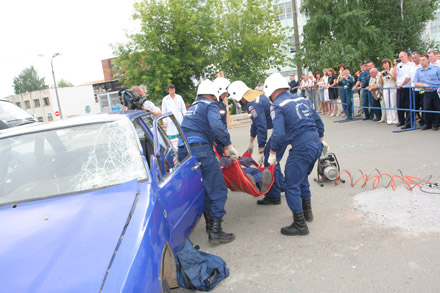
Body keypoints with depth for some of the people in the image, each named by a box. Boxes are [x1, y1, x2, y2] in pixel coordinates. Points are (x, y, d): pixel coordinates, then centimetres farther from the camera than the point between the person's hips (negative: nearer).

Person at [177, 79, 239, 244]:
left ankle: (210, 223, 31)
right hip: (200, 150, -8)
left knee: (204, 188, 22)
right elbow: (217, 126, -17)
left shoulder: (193, 106, 29)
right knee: (218, 190, -3)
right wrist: (229, 145, -8)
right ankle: (215, 231, -4)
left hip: (183, 151, 9)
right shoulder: (210, 105, 3)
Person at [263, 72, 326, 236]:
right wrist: (321, 139, 32)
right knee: (302, 178, 27)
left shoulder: (277, 106, -9)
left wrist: (273, 154, -8)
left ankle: (300, 225, 9)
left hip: (301, 148, -9)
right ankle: (307, 212, 40)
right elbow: (318, 121, 21)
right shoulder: (301, 99, 14)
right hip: (316, 144, 9)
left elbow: (279, 134, -19)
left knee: (291, 185, 3)